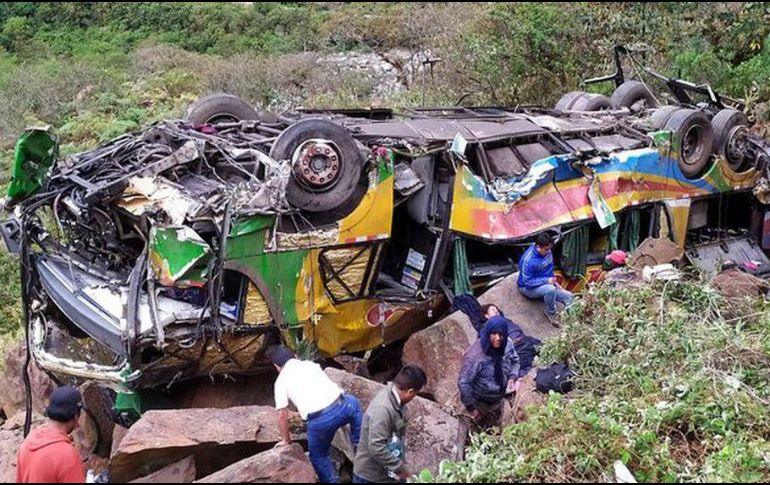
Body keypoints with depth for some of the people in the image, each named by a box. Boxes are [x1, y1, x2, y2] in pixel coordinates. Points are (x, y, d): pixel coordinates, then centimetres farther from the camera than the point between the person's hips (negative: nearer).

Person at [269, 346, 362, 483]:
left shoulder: (281, 381, 10)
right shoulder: (311, 364, 23)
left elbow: (282, 415, 8)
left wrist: (286, 440, 23)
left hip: (320, 421, -3)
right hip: (342, 407, 3)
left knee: (318, 457, 24)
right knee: (353, 403, 39)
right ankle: (360, 444, 41)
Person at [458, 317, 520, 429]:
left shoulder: (507, 345, -21)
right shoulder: (475, 356, -39)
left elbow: (515, 360, 2)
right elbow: (463, 383, -29)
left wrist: (512, 377, -16)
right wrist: (471, 407, -20)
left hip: (499, 399, 5)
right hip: (480, 402, -5)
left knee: (496, 428, 32)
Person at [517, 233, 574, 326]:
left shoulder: (548, 252, -6)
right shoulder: (528, 260, -29)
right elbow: (528, 282, -26)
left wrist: (554, 282, 0)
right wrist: (547, 280, -27)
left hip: (546, 284, 8)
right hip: (528, 288, -7)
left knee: (568, 297, -6)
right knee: (550, 289, -36)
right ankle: (551, 314, -12)